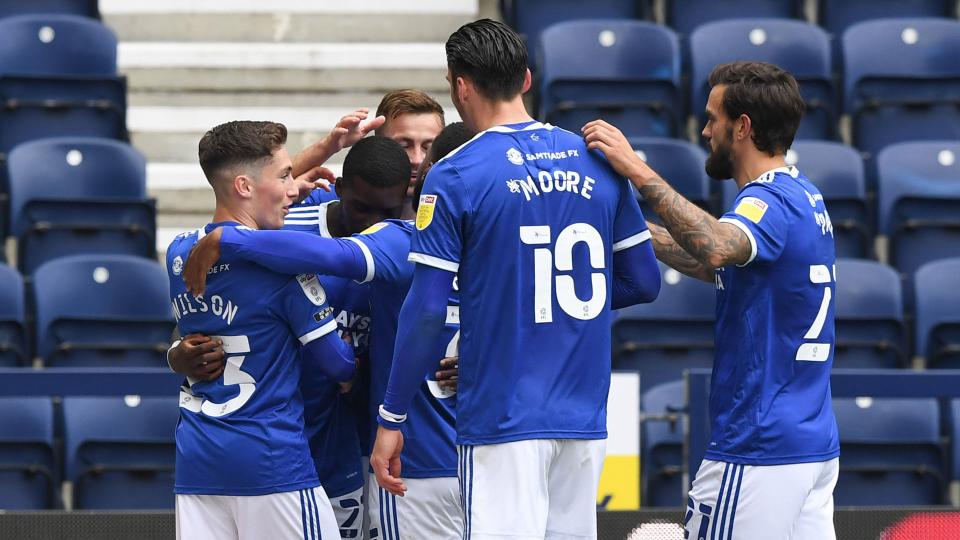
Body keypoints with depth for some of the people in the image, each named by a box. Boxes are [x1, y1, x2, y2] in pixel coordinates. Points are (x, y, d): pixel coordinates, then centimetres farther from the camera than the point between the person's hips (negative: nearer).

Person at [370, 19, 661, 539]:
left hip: (503, 417, -5)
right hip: (585, 418, 5)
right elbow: (643, 282, 12)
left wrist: (391, 419, -3)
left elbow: (425, 310, -10)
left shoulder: (454, 175, -8)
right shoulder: (597, 162, 7)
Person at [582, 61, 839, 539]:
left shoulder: (771, 201, -15)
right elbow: (713, 264, 24)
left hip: (758, 452, -9)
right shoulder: (803, 196, 15)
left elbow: (716, 248, -37)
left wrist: (639, 171, -33)